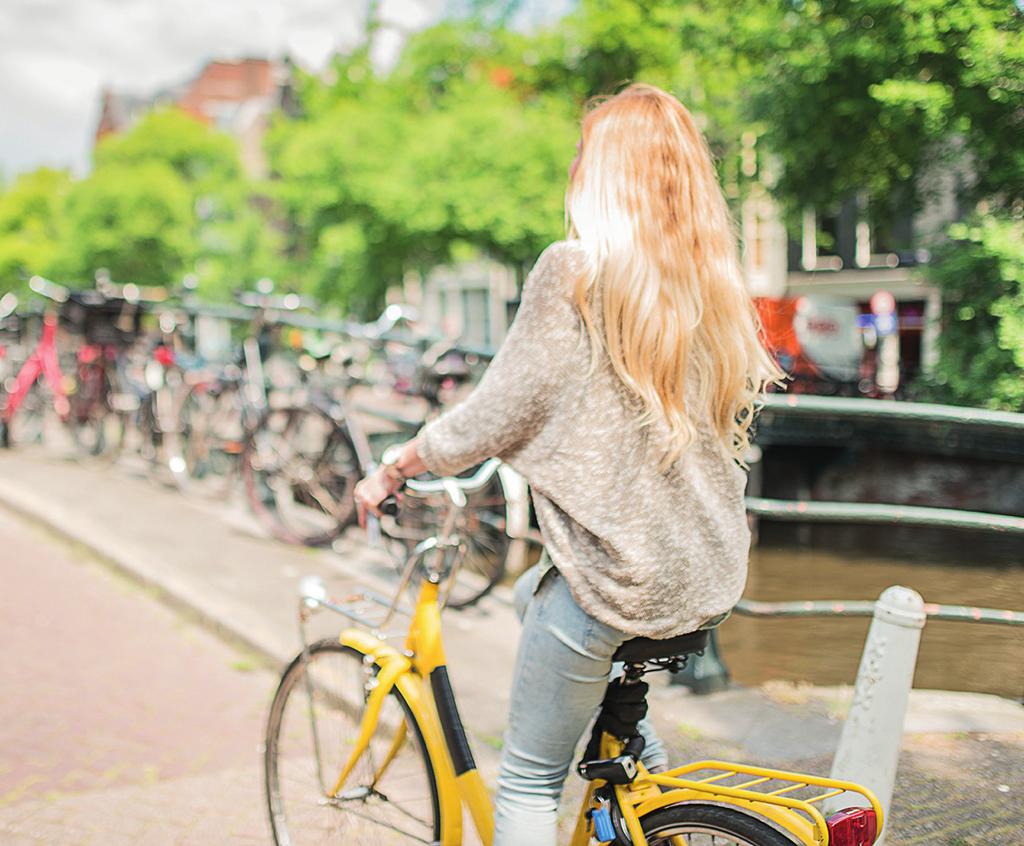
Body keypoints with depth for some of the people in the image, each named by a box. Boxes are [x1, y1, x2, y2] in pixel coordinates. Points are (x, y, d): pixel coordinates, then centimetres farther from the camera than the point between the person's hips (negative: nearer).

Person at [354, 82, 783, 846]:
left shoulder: (575, 270, -13)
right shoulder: (716, 280, 6)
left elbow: (498, 412, -13)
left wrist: (395, 467, 4)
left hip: (617, 573, -7)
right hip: (711, 576, 7)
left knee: (529, 778, 8)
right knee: (534, 591, 33)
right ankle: (655, 775, 29)